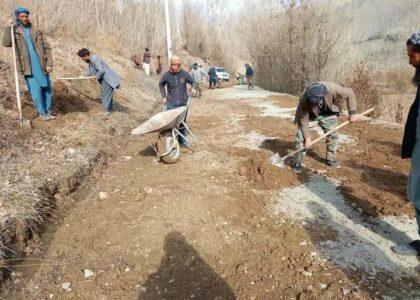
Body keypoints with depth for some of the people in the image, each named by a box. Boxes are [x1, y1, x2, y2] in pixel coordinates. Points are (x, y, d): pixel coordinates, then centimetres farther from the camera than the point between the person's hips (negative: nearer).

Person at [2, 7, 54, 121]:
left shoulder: (37, 31, 7)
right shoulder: (14, 32, 5)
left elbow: (47, 48, 4)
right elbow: (6, 43, -13)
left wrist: (49, 64, -5)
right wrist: (9, 27, -14)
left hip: (42, 66, 2)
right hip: (29, 68, -2)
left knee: (47, 89, 4)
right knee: (36, 90, -5)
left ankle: (48, 110, 18)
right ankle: (41, 112, 7)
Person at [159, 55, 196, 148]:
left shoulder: (184, 74, -5)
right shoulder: (167, 75, -5)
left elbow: (193, 81, 10)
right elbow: (161, 85, 13)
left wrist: (193, 88, -11)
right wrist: (164, 96, 5)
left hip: (183, 103, 1)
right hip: (171, 104, -1)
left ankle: (182, 141, 26)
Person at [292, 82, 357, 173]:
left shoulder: (333, 89, -39)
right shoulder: (304, 99, -38)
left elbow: (350, 93, -19)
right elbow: (304, 120, -25)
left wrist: (352, 113, -15)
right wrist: (307, 137, -19)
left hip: (327, 112, 2)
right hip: (307, 113, -2)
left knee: (333, 135, 2)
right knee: (301, 136, -11)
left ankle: (330, 158, 20)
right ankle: (297, 162, 0)